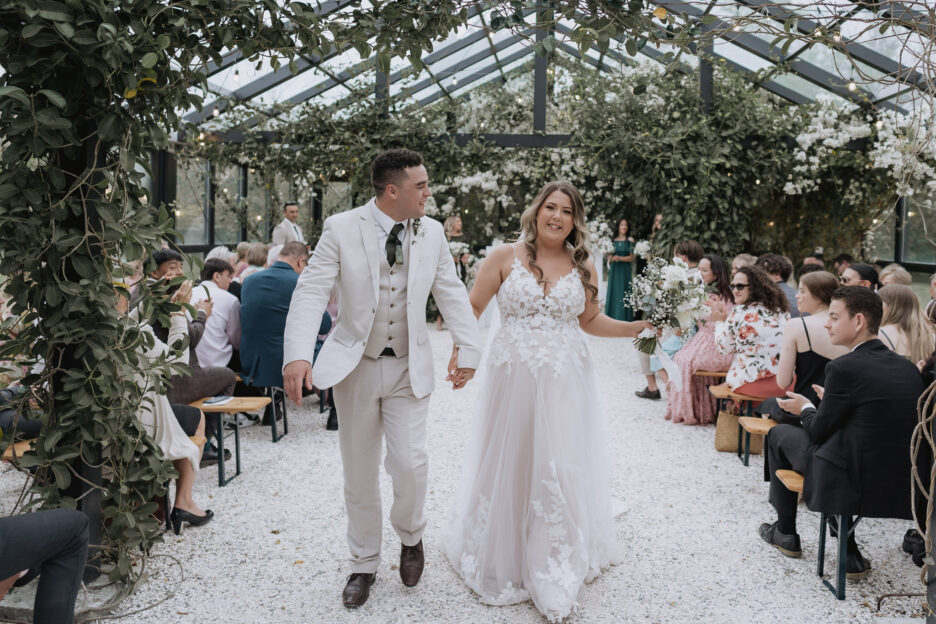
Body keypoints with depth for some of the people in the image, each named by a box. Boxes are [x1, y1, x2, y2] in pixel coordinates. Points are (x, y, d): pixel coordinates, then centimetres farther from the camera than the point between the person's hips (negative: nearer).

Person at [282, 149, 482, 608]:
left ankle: (410, 536, 25)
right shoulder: (341, 229, -10)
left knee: (409, 462, -10)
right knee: (359, 474, 10)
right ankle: (364, 564, 32)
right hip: (355, 365, -1)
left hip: (409, 368, 1)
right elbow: (311, 291, -16)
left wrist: (468, 350, -2)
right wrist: (297, 355, -29)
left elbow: (452, 295, 5)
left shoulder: (432, 233, -1)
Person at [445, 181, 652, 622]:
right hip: (512, 378, -1)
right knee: (508, 463, 7)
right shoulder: (506, 256, 0)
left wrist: (637, 327, 2)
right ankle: (504, 557, 29)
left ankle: (555, 575, 17)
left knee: (561, 468, 2)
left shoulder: (583, 266, 6)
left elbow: (591, 321, 13)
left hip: (564, 383, 1)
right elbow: (473, 308, 1)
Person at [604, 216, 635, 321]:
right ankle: (612, 319, 9)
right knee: (613, 293, 3)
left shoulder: (630, 240, 1)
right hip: (614, 271, 3)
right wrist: (611, 258, -10)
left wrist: (620, 258, -15)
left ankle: (623, 319, -2)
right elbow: (609, 257, 12)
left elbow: (632, 257, -4)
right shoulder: (613, 240, 10)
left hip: (625, 271, -3)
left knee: (623, 293, -5)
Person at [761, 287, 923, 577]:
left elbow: (819, 431, -9)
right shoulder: (906, 366, 4)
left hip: (853, 483, -7)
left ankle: (786, 534, 28)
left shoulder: (844, 367, -17)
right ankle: (849, 553, 25)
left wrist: (806, 409, 12)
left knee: (779, 433, 15)